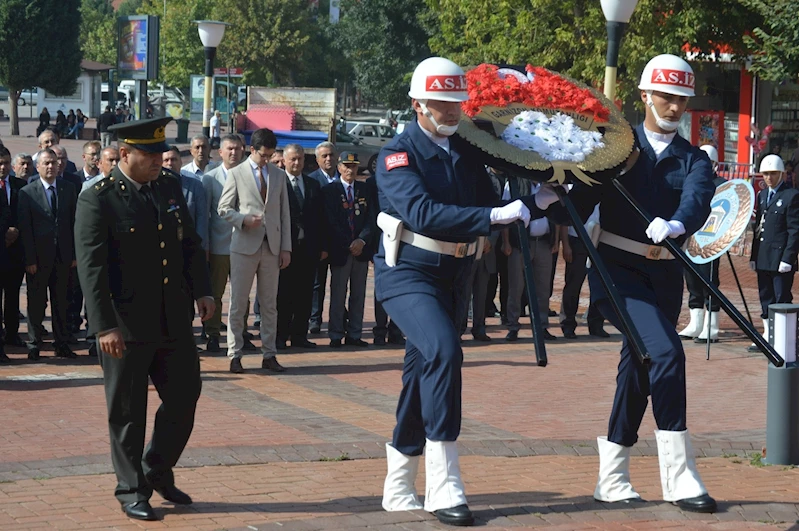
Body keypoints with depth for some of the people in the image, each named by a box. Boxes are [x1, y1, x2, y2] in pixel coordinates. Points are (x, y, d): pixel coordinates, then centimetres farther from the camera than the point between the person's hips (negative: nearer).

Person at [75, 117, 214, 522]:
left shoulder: (170, 188, 8)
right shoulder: (98, 200, -11)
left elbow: (190, 244, 15)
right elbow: (91, 266, -15)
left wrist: (202, 291, 1)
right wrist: (104, 326, -21)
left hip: (173, 318, 6)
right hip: (126, 324, -6)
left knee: (184, 397, 11)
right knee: (128, 413, 4)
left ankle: (157, 473, 30)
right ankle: (131, 492, 16)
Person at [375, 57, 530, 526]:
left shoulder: (466, 154, 8)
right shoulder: (398, 154, -12)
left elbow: (489, 204, 7)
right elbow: (422, 214, -28)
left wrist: (524, 210, -14)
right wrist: (493, 216, -35)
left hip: (452, 277, 7)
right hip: (408, 273, -7)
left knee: (424, 374, 11)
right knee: (443, 351, -26)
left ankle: (399, 488, 25)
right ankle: (444, 487, -25)